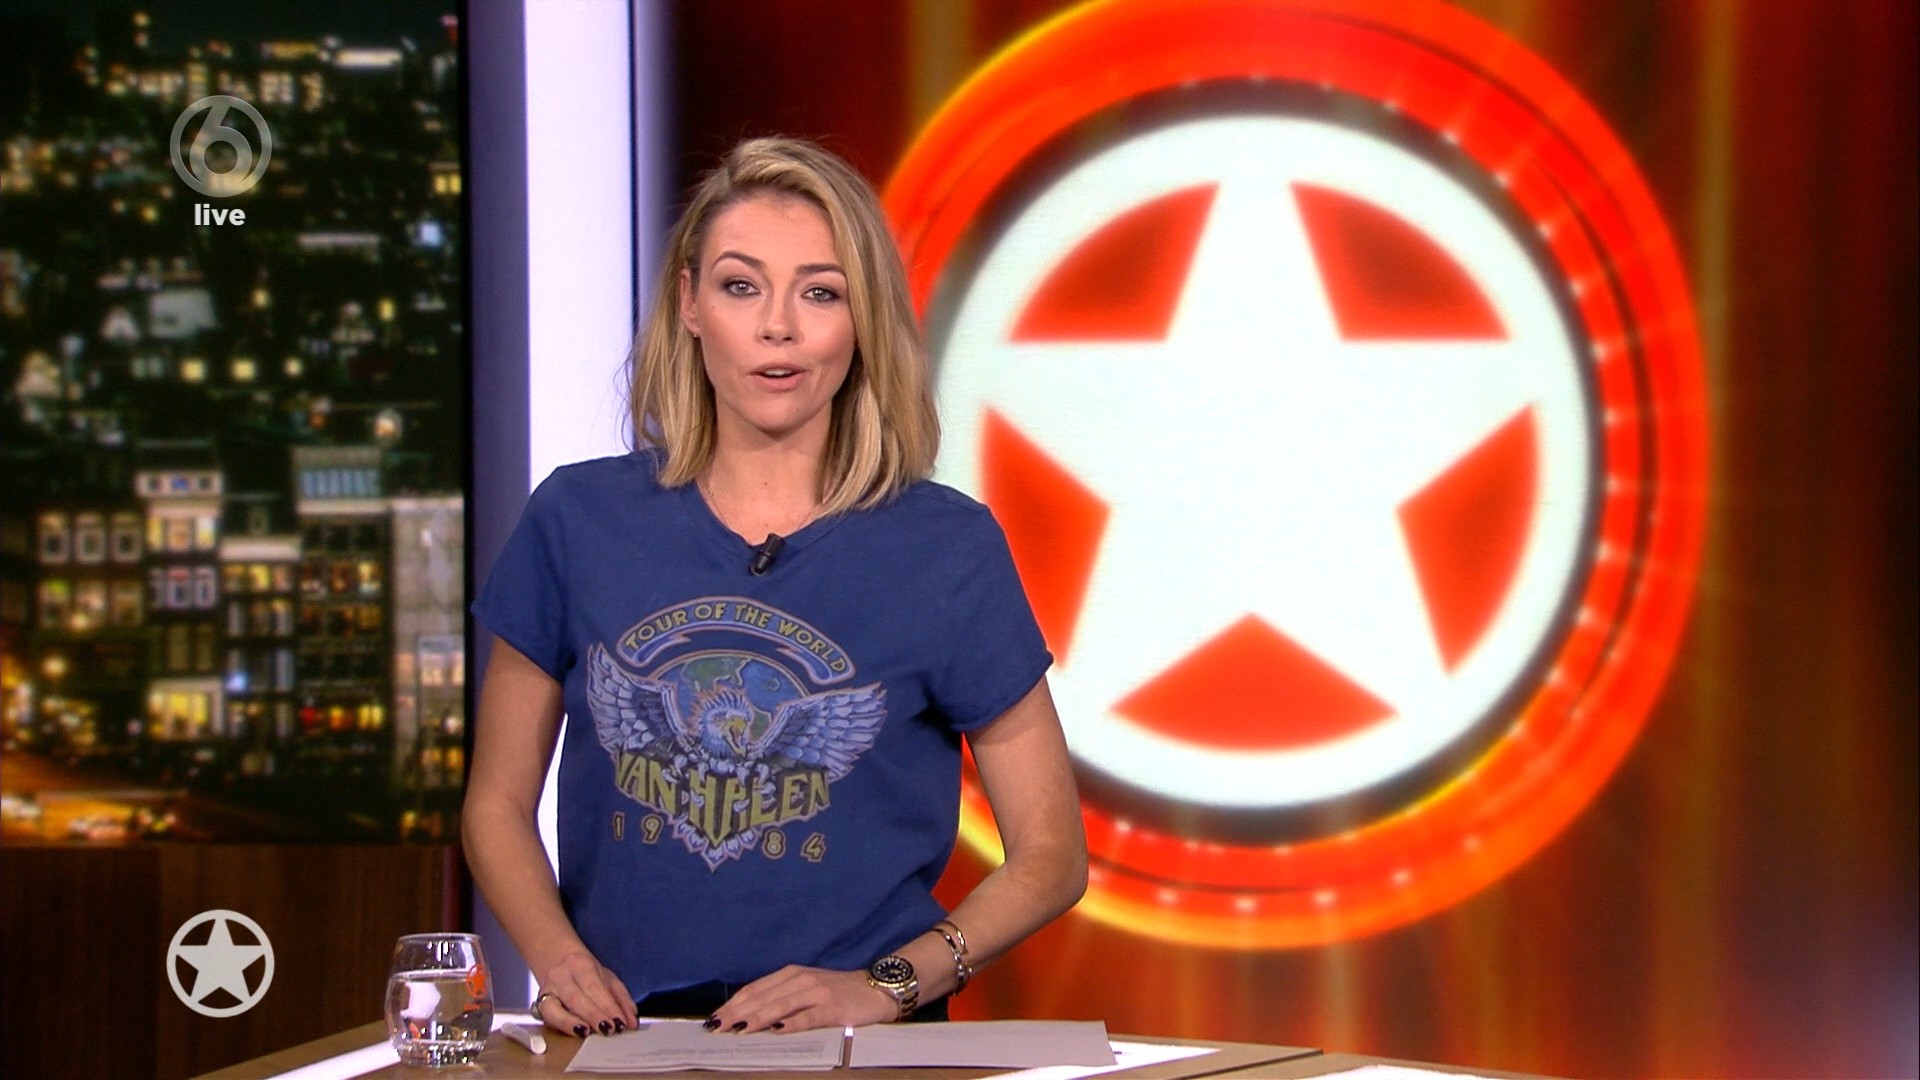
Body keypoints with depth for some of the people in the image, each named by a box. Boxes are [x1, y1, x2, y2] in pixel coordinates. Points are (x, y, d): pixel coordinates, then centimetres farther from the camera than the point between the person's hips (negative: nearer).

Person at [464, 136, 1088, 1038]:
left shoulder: (947, 548, 4)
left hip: (855, 1061, -1)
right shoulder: (577, 520, 8)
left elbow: (1050, 853, 8)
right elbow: (498, 803, 16)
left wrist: (887, 984, -7)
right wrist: (557, 956, -2)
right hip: (621, 1039, 1)